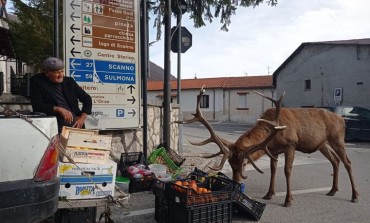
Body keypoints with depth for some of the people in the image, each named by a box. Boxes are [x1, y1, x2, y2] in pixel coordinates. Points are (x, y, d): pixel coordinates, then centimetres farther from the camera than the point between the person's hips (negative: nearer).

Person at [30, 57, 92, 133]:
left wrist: (82, 118, 3)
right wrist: (58, 109, -16)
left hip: (75, 124, 3)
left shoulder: (69, 81, 12)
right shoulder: (37, 82, 4)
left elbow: (87, 99, 16)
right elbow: (37, 106, -3)